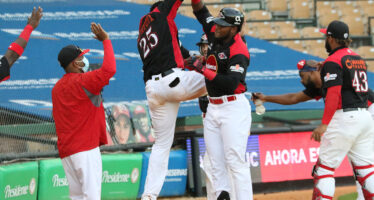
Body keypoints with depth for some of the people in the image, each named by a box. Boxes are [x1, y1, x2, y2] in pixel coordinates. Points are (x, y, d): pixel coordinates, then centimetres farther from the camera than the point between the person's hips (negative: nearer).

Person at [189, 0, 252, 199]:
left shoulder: (238, 51, -17)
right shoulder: (215, 34, 6)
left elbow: (231, 84, -25)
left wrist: (204, 70, -24)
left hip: (233, 107, -8)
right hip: (213, 107, 8)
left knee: (235, 160, -12)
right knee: (216, 160, 4)